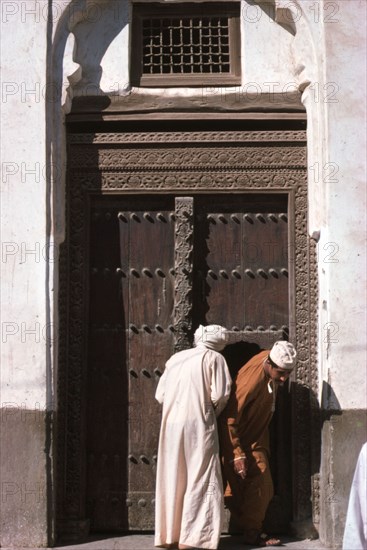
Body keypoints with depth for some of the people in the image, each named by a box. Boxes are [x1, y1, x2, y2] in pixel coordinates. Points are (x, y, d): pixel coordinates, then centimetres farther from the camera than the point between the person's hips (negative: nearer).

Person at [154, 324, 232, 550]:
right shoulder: (214, 358, 1)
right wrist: (213, 412, 10)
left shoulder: (175, 358, 15)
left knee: (173, 479, 10)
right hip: (199, 425, -5)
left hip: (172, 425, 5)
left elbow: (160, 394, 12)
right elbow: (220, 395, -8)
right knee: (200, 479, -1)